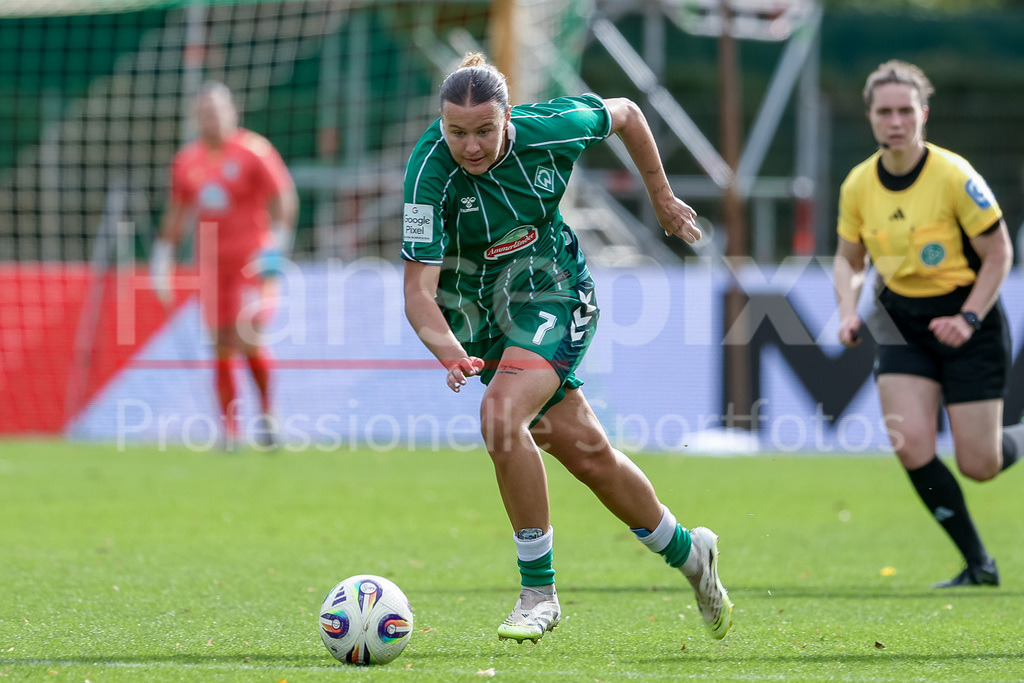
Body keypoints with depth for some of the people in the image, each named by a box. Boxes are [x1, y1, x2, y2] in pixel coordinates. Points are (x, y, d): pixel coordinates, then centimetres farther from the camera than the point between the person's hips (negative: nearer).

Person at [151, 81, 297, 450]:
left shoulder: (254, 152, -6)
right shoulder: (186, 162, 9)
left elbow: (284, 199, -7)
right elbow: (175, 215, 19)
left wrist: (275, 247, -17)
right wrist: (162, 258, 12)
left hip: (254, 263, -4)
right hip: (212, 265, 4)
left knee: (249, 339, -18)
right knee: (222, 347, 1)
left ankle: (267, 412, 2)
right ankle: (230, 429, 8)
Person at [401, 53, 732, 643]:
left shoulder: (548, 129, -22)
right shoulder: (430, 173, -26)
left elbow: (625, 113, 1)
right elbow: (419, 291, -29)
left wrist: (663, 199, 9)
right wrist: (453, 356, -47)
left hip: (552, 290, -1)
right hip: (475, 303, 1)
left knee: (501, 416, -26)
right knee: (585, 450, 5)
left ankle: (539, 592, -13)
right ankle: (687, 552, 30)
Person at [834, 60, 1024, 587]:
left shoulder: (954, 176, -17)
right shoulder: (858, 186, -4)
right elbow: (849, 260, 12)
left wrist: (969, 319, -20)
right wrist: (848, 312, -7)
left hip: (966, 321, -4)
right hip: (901, 322, 4)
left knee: (978, 466, -5)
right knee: (912, 446, -15)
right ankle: (979, 565, -1)